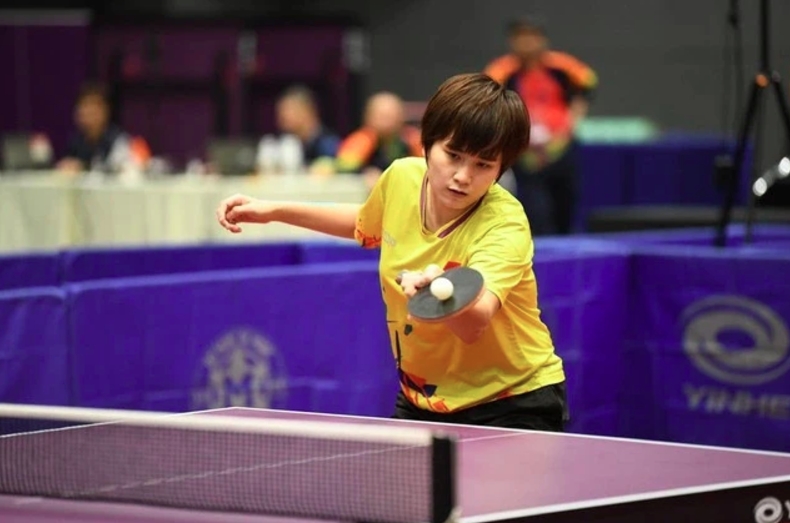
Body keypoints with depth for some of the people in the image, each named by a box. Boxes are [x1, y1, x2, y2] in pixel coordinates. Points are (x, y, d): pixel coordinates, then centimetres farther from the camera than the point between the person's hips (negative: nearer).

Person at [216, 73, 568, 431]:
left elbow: (473, 326, -44)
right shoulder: (402, 177, -9)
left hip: (512, 405, -5)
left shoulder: (504, 226, -26)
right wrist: (276, 211, 12)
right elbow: (366, 226, 17)